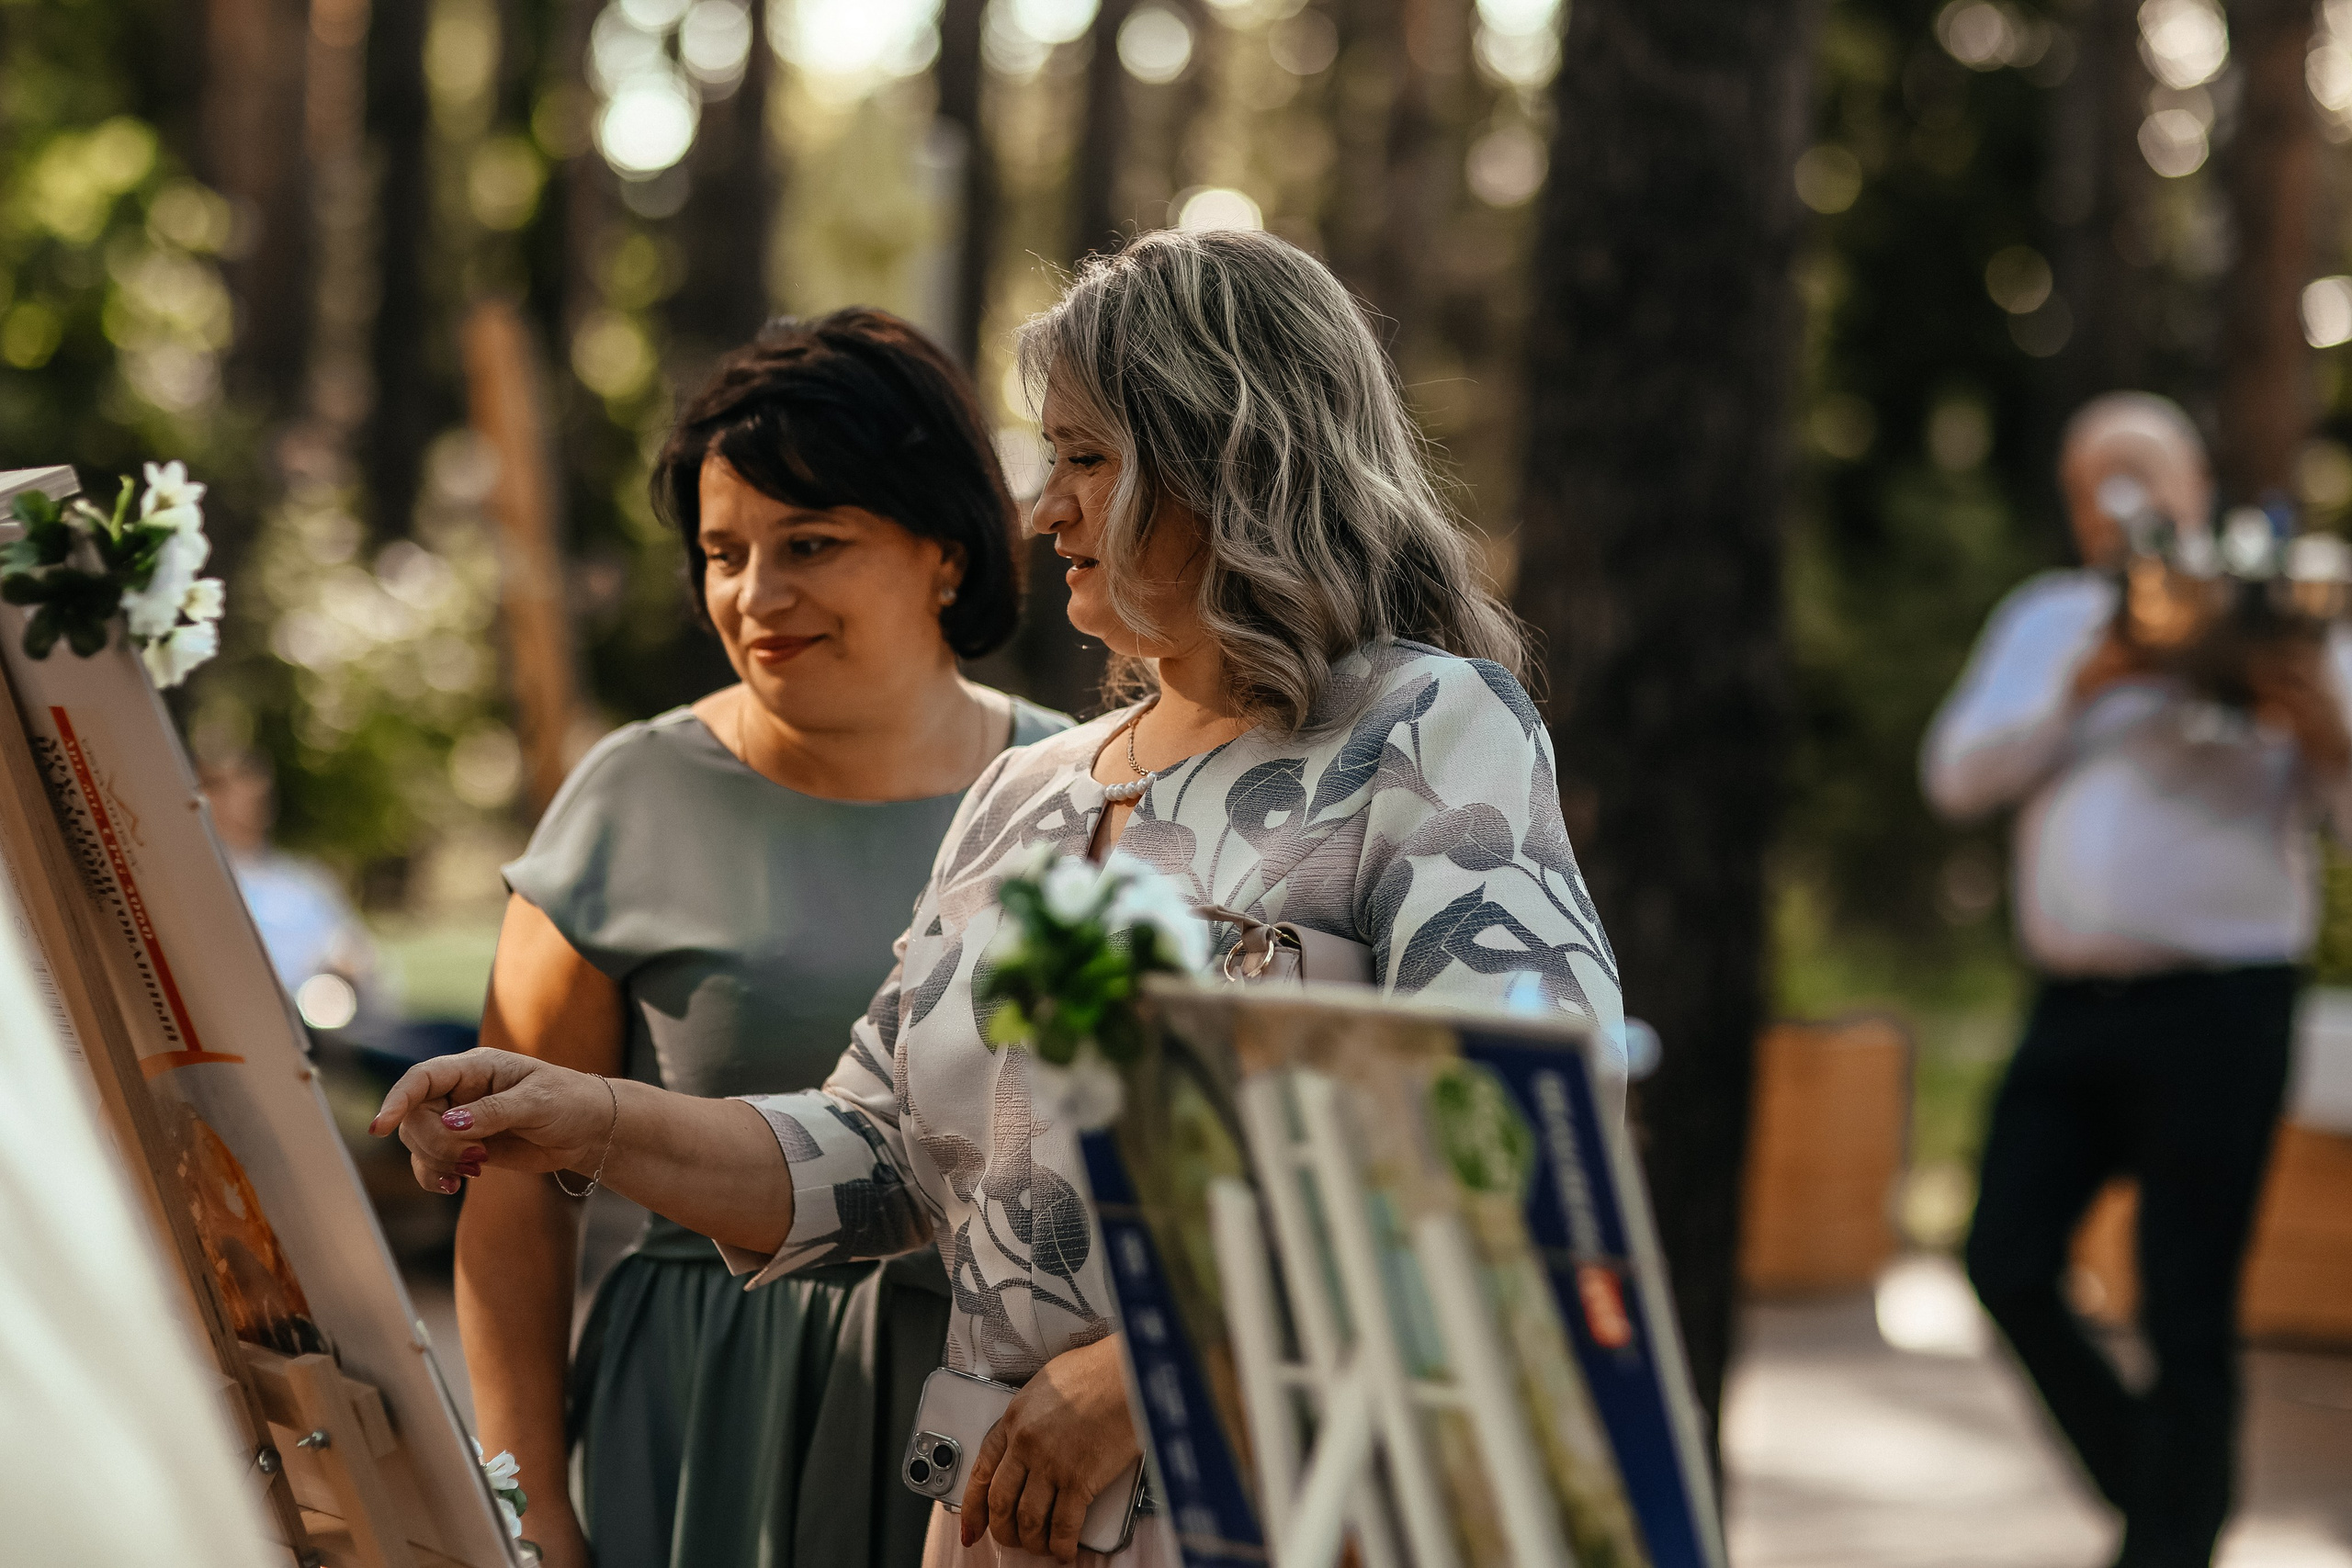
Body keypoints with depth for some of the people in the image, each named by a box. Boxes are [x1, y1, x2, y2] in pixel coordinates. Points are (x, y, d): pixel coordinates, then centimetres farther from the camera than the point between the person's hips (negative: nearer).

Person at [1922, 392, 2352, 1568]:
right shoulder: (2044, 622, 15)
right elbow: (1956, 774, 3)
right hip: (2074, 999, 4)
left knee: (2186, 1309, -3)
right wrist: (2081, 689, -10)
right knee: (2007, 1263, 1)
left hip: (2217, 1004, -4)